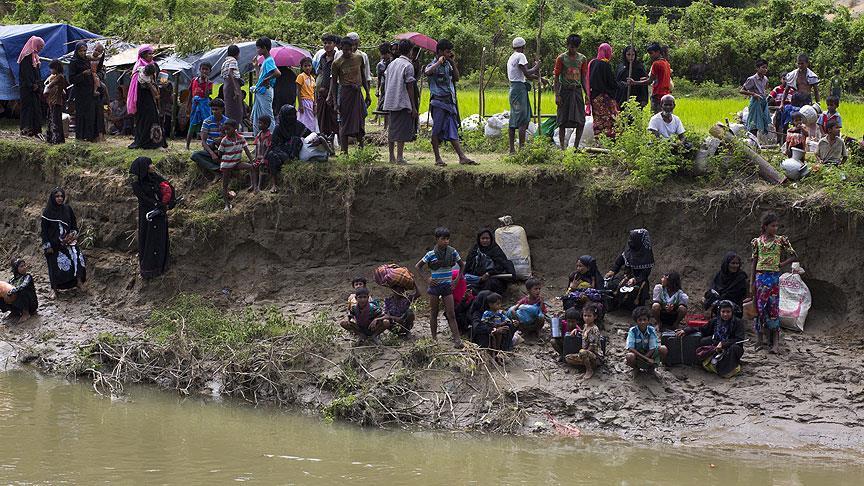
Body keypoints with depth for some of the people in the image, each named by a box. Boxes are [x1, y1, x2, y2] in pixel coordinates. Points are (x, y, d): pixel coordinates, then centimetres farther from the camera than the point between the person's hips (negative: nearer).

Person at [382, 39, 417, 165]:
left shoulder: (392, 64, 12)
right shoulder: (408, 66, -9)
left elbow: (385, 85, 14)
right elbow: (409, 87, -11)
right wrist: (413, 107, -8)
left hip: (390, 102, 7)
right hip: (403, 103, -7)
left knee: (392, 130, 11)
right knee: (402, 131, -5)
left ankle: (392, 157, 14)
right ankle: (399, 157, -9)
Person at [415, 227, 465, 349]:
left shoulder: (452, 252, -2)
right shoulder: (431, 254, -7)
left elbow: (462, 265, 12)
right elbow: (418, 266, 2)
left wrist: (458, 279, 4)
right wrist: (426, 279, -6)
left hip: (447, 286, 1)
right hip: (435, 286, -1)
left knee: (451, 314, -4)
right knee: (434, 313, 7)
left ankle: (457, 340, -11)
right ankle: (434, 338, 14)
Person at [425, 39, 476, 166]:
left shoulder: (448, 64, 13)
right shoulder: (433, 65, -8)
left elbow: (456, 78, 13)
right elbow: (427, 72, -30)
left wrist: (453, 63, 6)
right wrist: (439, 62, -24)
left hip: (450, 101, 7)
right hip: (438, 102, -7)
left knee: (452, 131, 5)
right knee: (437, 131, 0)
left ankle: (462, 157, 0)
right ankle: (437, 158, 5)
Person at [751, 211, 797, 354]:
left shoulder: (781, 240, 1)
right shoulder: (757, 241, 5)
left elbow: (795, 257, 6)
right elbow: (754, 262, 9)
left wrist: (782, 264, -2)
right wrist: (752, 282, 7)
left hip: (774, 277, -2)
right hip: (760, 276, 2)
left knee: (773, 309, -5)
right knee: (760, 308, 3)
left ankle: (775, 342, -5)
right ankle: (760, 339, 10)